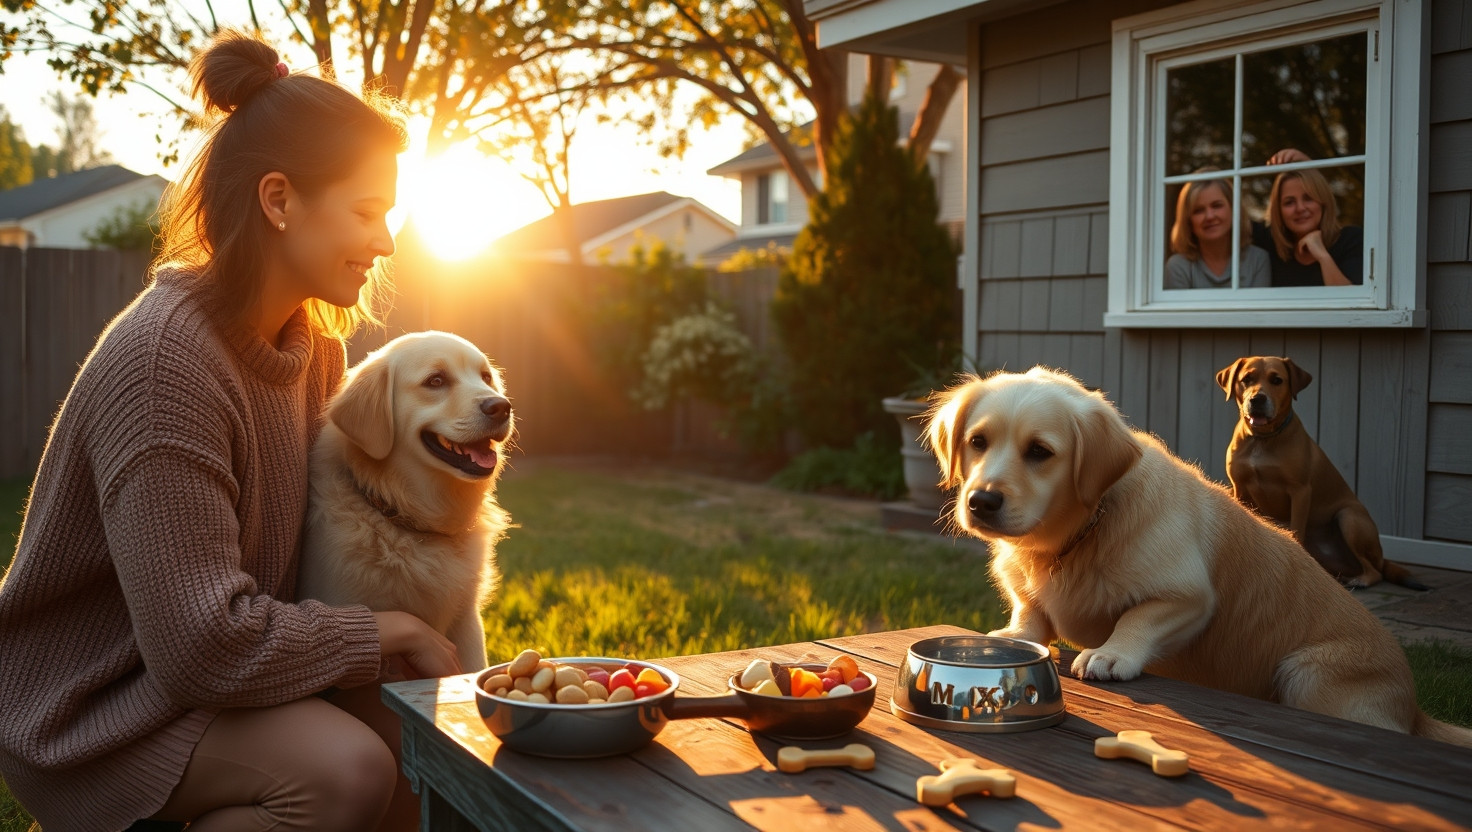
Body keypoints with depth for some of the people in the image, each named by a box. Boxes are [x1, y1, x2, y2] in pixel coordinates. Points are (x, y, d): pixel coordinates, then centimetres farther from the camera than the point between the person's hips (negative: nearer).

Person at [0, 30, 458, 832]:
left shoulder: (316, 342, 1)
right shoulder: (164, 358, -26)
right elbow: (206, 643, -29)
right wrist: (388, 631, -18)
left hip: (219, 671, 8)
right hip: (97, 706, -8)